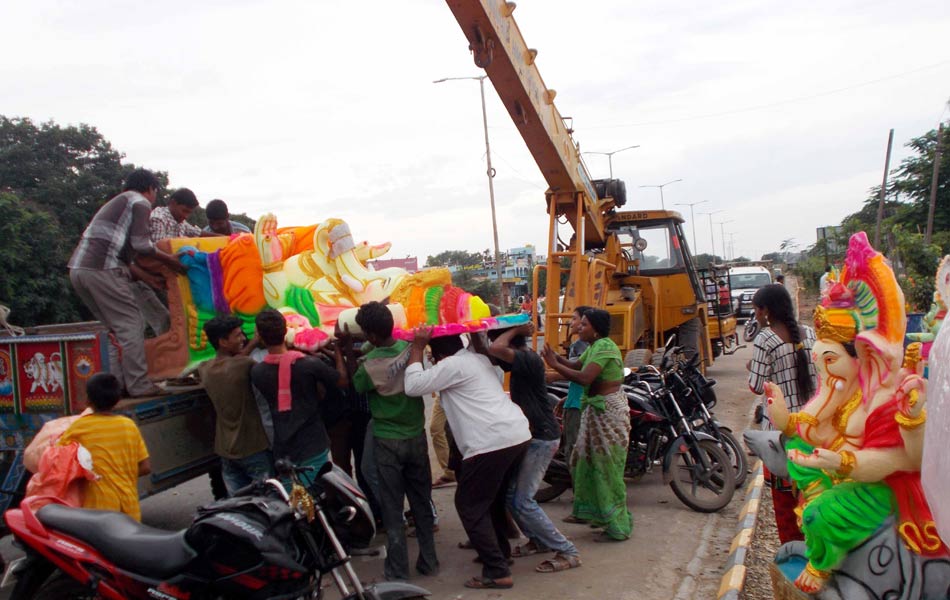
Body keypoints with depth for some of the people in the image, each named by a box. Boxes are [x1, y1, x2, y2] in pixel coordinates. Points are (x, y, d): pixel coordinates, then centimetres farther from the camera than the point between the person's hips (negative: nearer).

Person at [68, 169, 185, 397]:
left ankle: (118, 384, 11)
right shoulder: (140, 202, 3)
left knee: (118, 327, 14)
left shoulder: (116, 202, 31)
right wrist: (168, 260, 5)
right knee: (131, 324, -5)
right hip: (101, 269, -9)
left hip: (78, 268, 9)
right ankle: (139, 385, -7)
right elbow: (140, 243, -9)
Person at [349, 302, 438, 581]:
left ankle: (398, 569, 13)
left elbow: (351, 388, -3)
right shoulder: (410, 348, -10)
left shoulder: (369, 366, -22)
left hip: (388, 442, -4)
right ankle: (428, 560, 24)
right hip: (417, 436, 4)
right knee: (422, 501, 16)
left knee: (392, 507, 7)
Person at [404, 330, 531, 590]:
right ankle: (501, 551, 38)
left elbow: (413, 386, -8)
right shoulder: (479, 359, 22)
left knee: (470, 505, 1)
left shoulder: (451, 365, -4)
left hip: (492, 442, -9)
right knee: (493, 497, 26)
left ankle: (497, 572, -1)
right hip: (518, 435, 9)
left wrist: (417, 347, 0)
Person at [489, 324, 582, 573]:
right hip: (530, 436, 10)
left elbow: (495, 349, -36)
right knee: (510, 493, 13)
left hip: (541, 439, -10)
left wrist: (515, 329, -20)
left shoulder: (529, 360, -21)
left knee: (523, 502, -9)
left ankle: (567, 552, -1)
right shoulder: (522, 360, 8)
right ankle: (539, 540, 27)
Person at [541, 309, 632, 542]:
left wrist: (555, 365, -24)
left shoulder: (604, 347, -20)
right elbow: (575, 366, 11)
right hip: (597, 410, 10)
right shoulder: (593, 347, 12)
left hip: (608, 411, -10)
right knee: (586, 462, 18)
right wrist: (556, 356, -4)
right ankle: (588, 511, 34)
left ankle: (618, 527, 7)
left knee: (608, 469, -3)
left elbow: (585, 378, -30)